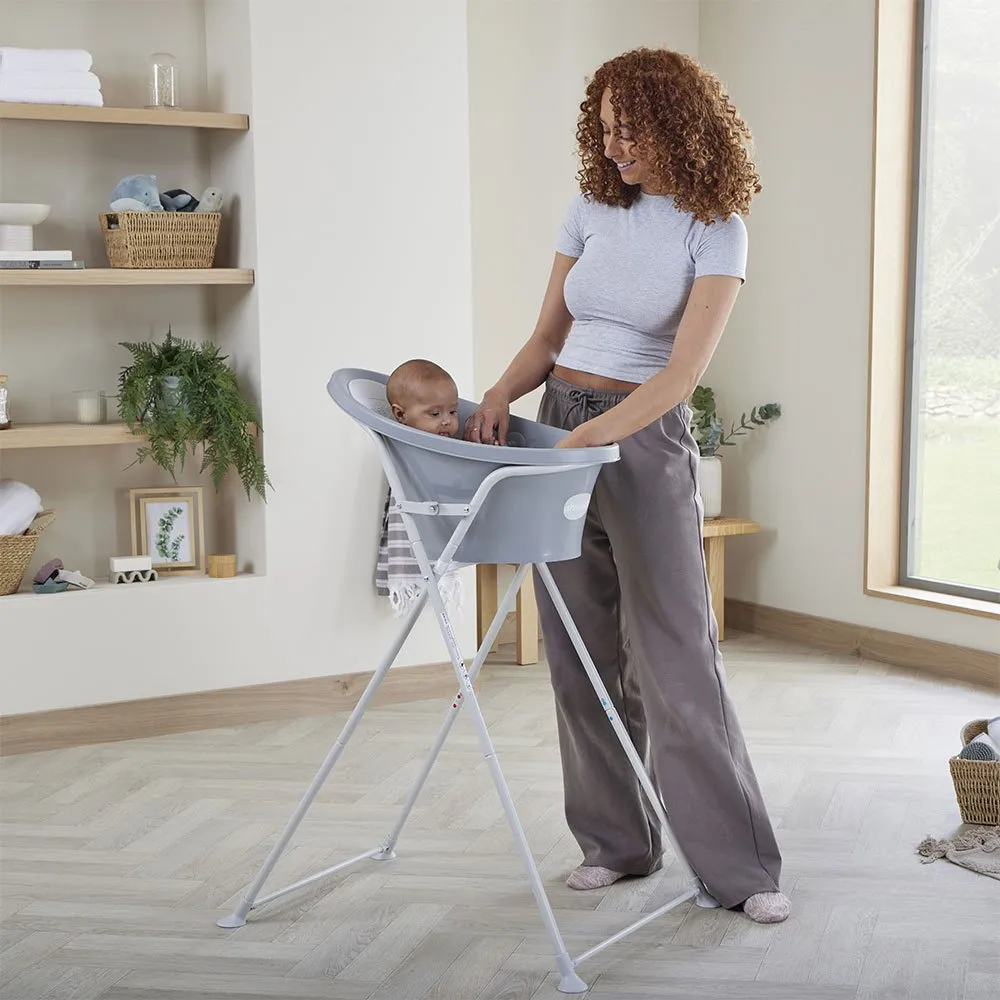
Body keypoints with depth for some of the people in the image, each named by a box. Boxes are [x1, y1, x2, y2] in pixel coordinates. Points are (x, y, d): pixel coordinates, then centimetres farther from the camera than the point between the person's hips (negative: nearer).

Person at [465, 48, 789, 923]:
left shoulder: (714, 231, -8)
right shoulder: (593, 209, 8)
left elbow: (685, 368, -18)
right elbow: (549, 334, 12)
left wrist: (583, 439, -26)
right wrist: (501, 395, -7)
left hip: (646, 435, -5)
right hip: (559, 423, 5)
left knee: (676, 655, -6)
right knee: (580, 652, 7)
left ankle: (740, 865, 4)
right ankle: (616, 841, 20)